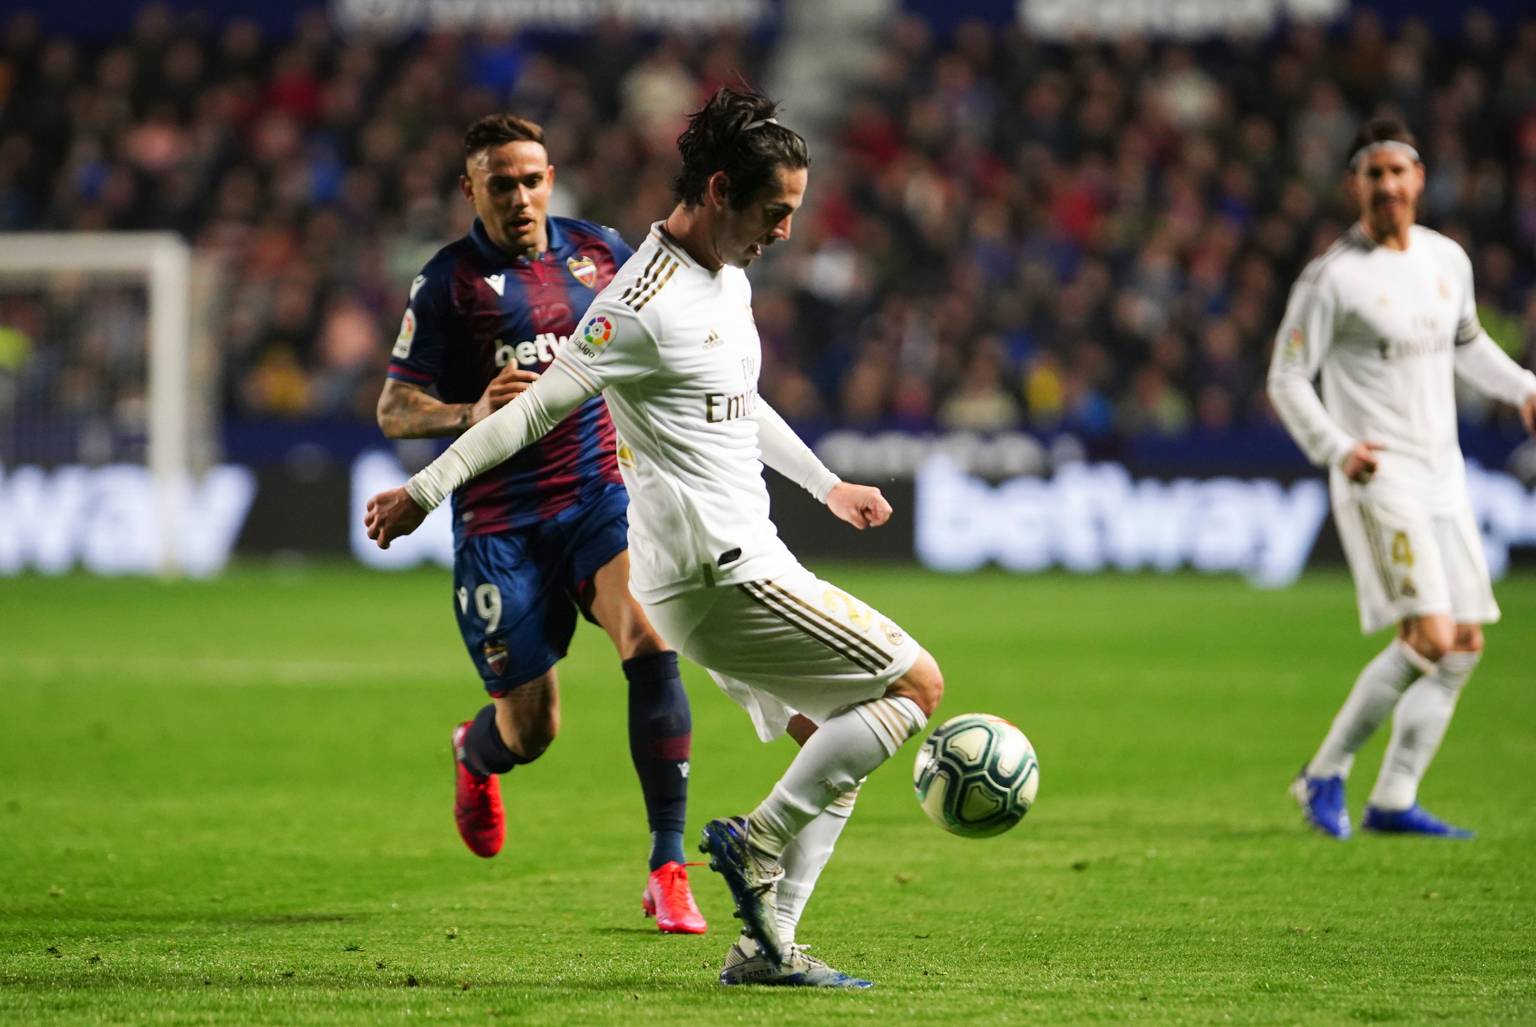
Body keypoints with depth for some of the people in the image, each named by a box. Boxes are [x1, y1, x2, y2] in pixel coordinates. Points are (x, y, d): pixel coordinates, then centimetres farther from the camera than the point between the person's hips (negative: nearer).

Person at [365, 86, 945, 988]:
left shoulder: (728, 279, 12)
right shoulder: (646, 305, -18)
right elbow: (539, 405, -17)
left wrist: (828, 487, 37)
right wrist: (424, 491, -14)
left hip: (740, 563, 10)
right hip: (723, 576, -10)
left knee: (836, 741, 12)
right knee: (917, 684, -7)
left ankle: (767, 946, 10)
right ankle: (759, 840, -5)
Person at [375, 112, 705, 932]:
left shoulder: (599, 252, 6)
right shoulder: (450, 280, -3)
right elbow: (393, 411, -5)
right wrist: (472, 413, -24)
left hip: (599, 494, 2)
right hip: (501, 521, -2)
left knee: (651, 642, -25)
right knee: (530, 731, 0)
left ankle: (667, 871, -19)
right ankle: (476, 755, 42)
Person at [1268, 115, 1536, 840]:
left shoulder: (1448, 259, 9)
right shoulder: (1332, 277, -10)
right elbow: (1286, 380, -8)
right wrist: (1336, 448, -21)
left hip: (1443, 473, 7)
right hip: (1378, 477, -7)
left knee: (1465, 642, 4)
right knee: (1429, 637, -18)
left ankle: (1393, 800, 11)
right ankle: (1325, 774, -3)